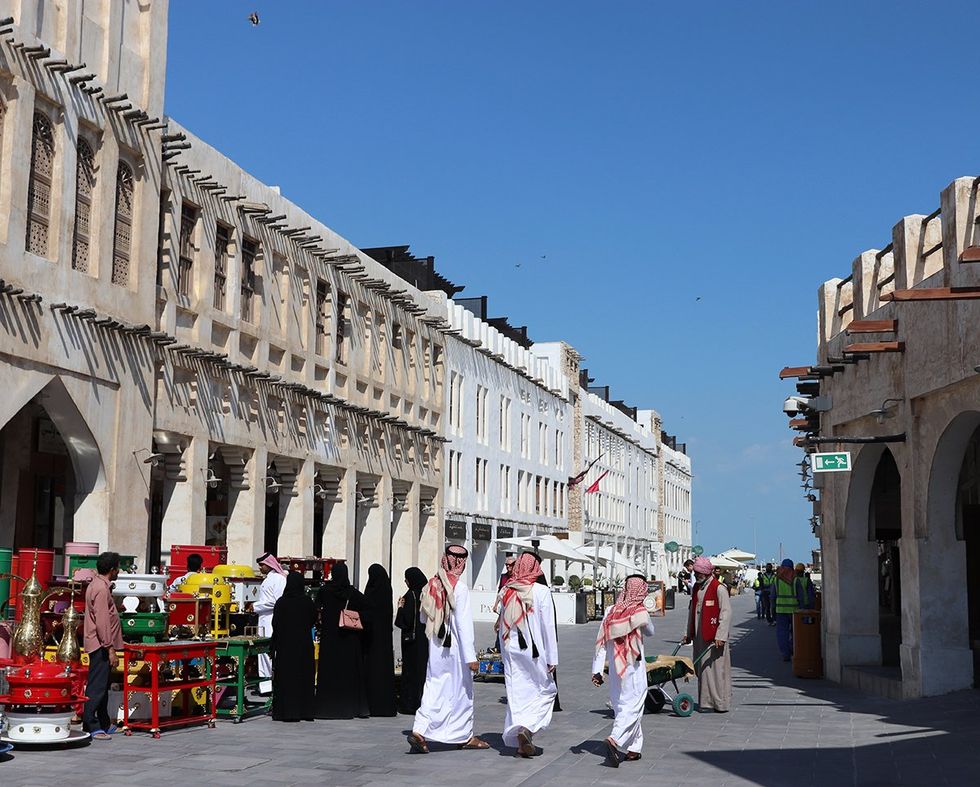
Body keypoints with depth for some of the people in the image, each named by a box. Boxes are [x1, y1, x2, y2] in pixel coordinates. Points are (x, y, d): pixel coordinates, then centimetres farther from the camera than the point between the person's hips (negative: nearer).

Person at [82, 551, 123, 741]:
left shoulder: (97, 585, 16)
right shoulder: (101, 589, -16)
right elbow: (102, 622, -22)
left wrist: (110, 646, 24)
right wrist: (110, 649, -21)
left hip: (101, 646, 11)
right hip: (101, 645, -11)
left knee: (103, 685, 16)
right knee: (97, 686, -7)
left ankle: (104, 724, 23)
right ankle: (90, 727, -5)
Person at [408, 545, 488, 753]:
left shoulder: (432, 585, 2)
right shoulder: (459, 588, -15)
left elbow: (423, 618, 12)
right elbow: (464, 624, -18)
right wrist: (471, 657, -17)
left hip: (435, 647, 5)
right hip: (455, 648, -5)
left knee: (434, 690, 8)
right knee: (461, 690, 9)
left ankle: (419, 730, -8)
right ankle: (464, 736, 21)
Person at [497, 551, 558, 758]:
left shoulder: (505, 592, 3)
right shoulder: (541, 591, -11)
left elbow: (501, 625, 10)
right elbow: (548, 626, -11)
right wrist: (552, 657, -7)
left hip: (511, 651, 4)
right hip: (534, 651, -4)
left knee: (517, 694, 9)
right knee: (546, 690, 11)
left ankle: (522, 743, 9)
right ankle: (527, 728, -10)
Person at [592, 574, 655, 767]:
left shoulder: (611, 611, 1)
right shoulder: (640, 612, -10)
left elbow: (601, 642, -1)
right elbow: (650, 632, 10)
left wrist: (597, 670, 1)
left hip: (615, 667, 5)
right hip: (634, 667, -5)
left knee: (621, 706, 15)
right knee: (632, 707, -3)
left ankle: (633, 749, 22)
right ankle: (615, 740, -24)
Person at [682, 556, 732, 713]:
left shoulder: (719, 589, -11)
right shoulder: (697, 587, 14)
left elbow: (726, 613, -14)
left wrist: (720, 636, -19)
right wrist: (689, 633, 20)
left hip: (714, 636, -8)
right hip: (699, 635, 8)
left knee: (715, 668, -5)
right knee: (701, 669, 9)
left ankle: (720, 703, 2)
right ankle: (705, 701, 15)